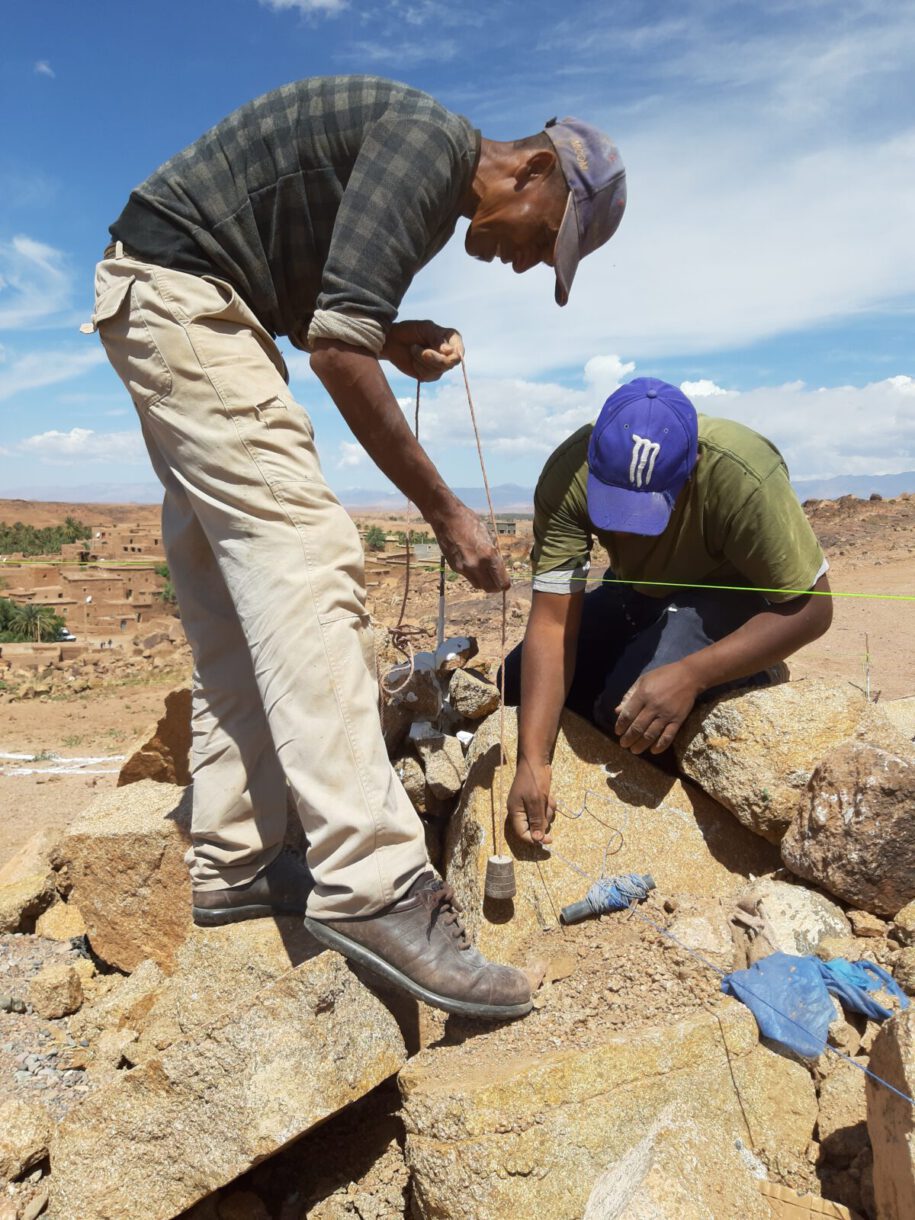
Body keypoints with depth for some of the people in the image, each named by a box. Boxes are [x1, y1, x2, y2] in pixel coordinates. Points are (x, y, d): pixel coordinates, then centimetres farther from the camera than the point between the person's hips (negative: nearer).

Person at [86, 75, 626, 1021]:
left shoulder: (429, 192, 18)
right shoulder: (430, 141, -13)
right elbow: (337, 345, -24)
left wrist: (393, 343, -2)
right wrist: (444, 511, -20)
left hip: (173, 304, 10)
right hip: (176, 284, -10)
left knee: (238, 605, 3)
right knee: (302, 561, -21)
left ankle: (234, 865, 7)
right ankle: (371, 884, -24)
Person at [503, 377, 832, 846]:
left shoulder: (743, 477, -35)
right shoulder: (568, 474, -27)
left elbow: (810, 608, -25)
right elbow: (552, 623, -27)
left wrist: (690, 675, -40)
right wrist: (532, 760, -35)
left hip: (732, 596, -4)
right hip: (638, 593, 4)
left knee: (626, 703, -30)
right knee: (516, 684, -5)